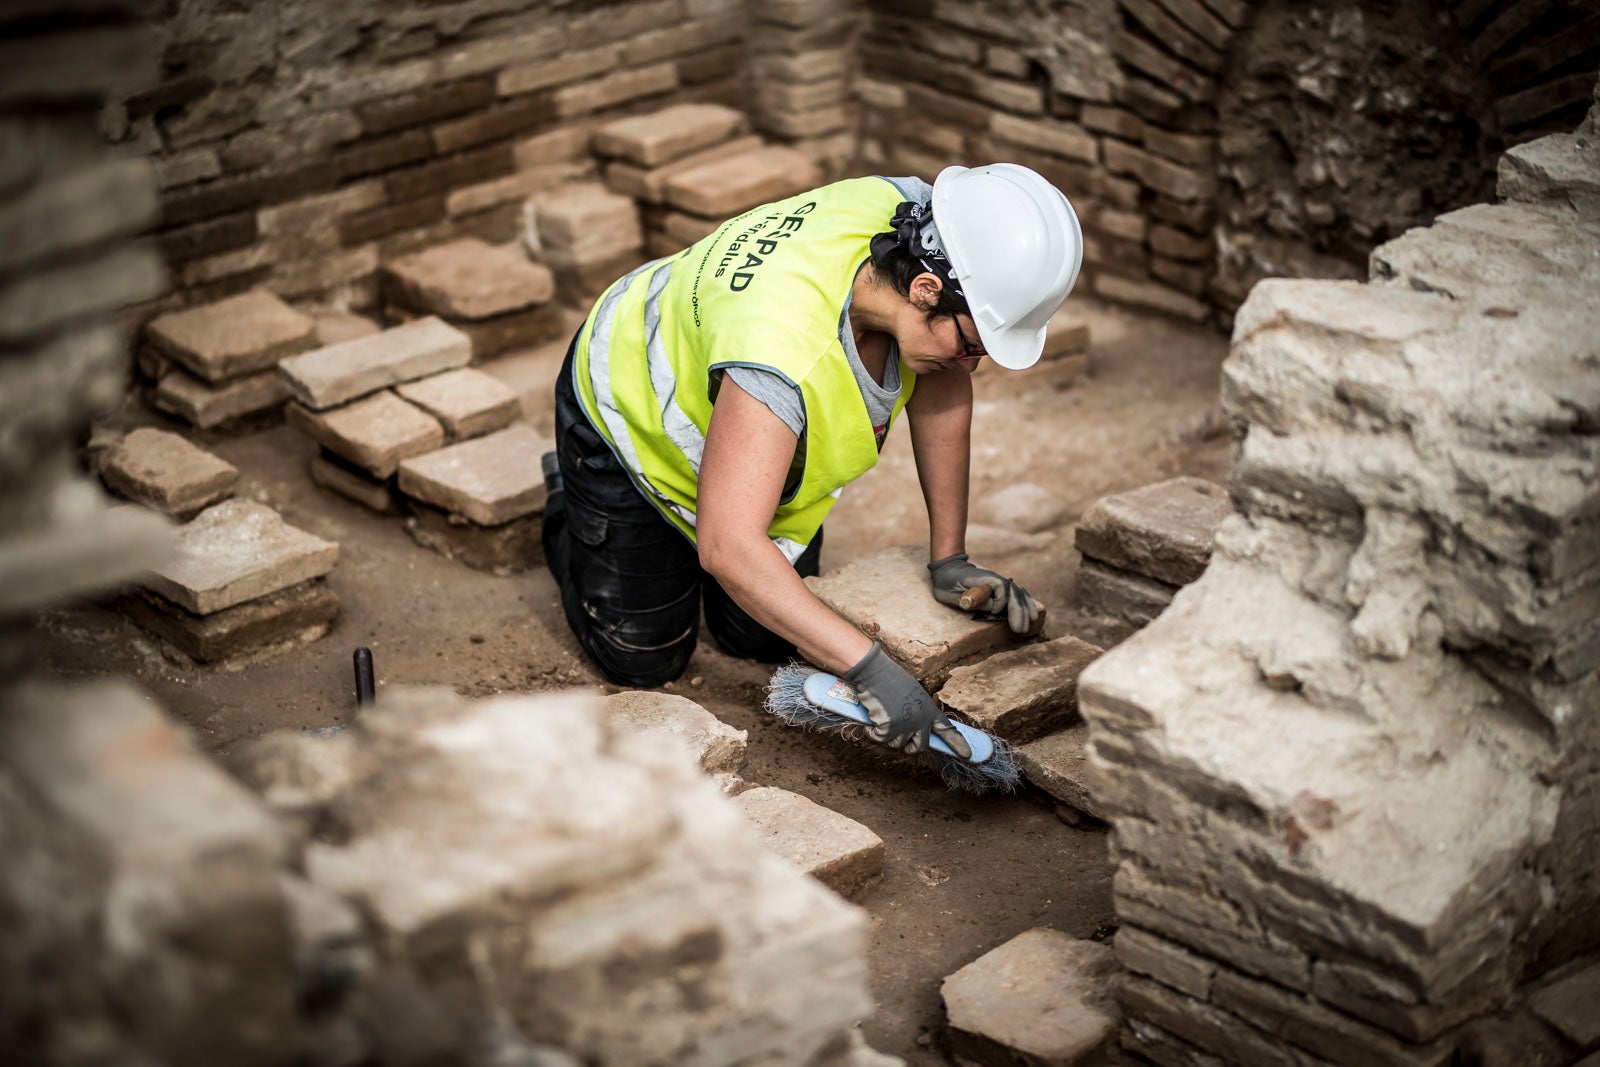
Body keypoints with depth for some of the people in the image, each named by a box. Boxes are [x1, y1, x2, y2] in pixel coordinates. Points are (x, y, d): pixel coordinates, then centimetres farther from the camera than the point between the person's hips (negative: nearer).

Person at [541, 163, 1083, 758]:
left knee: (765, 641, 7)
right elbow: (728, 548, -52)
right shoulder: (786, 349, -49)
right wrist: (870, 668, -55)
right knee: (642, 663, 5)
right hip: (628, 412, -6)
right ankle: (569, 505, 31)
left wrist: (949, 560, -13)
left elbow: (942, 385, -13)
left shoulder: (908, 212, -29)